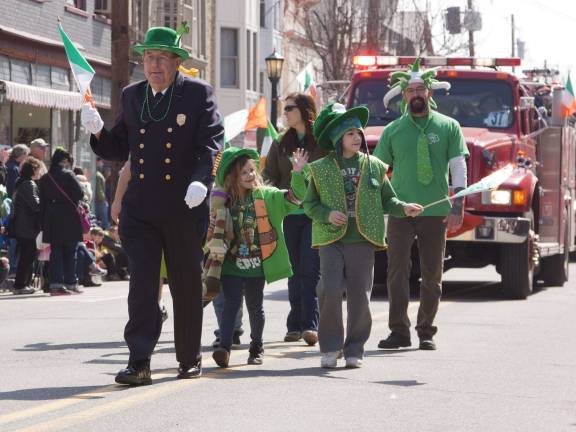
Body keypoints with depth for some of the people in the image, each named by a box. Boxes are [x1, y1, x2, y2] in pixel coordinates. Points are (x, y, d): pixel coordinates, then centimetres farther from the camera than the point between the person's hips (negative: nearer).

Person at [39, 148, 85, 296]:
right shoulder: (68, 175, -9)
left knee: (55, 251, 6)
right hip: (69, 218, -4)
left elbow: (42, 201, 7)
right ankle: (70, 283, 5)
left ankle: (56, 284, 0)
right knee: (70, 252, 4)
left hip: (51, 219, 4)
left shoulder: (44, 178, 6)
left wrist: (43, 224, 10)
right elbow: (79, 194, -13)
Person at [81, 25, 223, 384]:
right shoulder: (132, 96, 11)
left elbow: (211, 142, -10)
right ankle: (139, 362, -11)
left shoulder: (198, 94, -1)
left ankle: (190, 359, 24)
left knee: (187, 286, 10)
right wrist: (98, 131, -6)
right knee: (142, 283, -8)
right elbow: (121, 149, 14)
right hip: (141, 209, 2)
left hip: (185, 208, -2)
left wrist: (202, 180, -27)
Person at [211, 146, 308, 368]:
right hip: (232, 264, -1)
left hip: (257, 264, 1)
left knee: (255, 306, 12)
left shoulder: (267, 196, -2)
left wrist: (297, 174, -23)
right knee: (231, 304, -9)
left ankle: (257, 347, 26)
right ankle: (224, 347, -14)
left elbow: (294, 197, -11)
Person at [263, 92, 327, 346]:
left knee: (310, 269, -10)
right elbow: (270, 175, 13)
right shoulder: (281, 144, 14)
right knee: (295, 271, 5)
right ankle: (295, 325, 9)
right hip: (289, 213, 4)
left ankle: (310, 325, -12)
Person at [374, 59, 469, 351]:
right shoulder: (393, 130, 7)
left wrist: (457, 206, -11)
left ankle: (426, 332, 15)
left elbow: (458, 167, -1)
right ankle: (399, 331, -4)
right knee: (398, 269, -8)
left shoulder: (448, 127, 4)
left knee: (432, 274, 5)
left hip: (436, 212, 0)